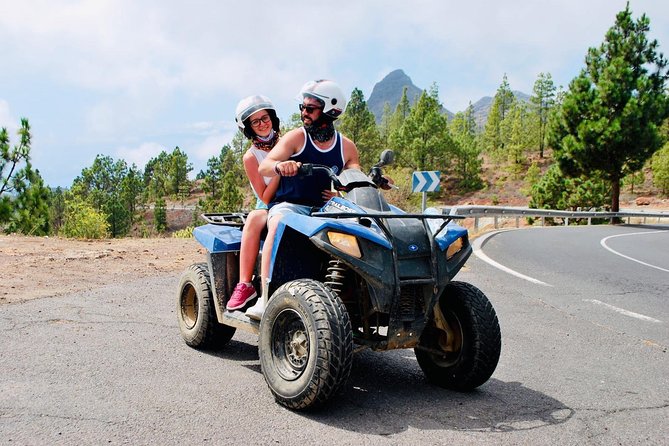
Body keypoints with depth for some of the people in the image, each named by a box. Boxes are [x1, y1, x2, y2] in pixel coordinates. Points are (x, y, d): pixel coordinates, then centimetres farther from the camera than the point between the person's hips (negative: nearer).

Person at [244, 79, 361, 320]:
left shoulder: (346, 147, 9)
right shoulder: (296, 137, 0)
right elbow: (263, 167, -11)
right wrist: (279, 166, -35)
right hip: (289, 205, -2)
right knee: (278, 224, -36)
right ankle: (265, 299, -38)